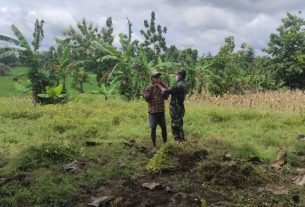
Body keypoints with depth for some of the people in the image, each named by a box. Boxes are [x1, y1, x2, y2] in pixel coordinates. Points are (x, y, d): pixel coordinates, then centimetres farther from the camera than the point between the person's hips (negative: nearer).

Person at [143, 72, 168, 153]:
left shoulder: (161, 87, 8)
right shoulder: (148, 88, -3)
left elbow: (166, 97, 2)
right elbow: (147, 99, -13)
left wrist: (163, 85, -4)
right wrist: (151, 89, -16)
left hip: (161, 111, 4)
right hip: (153, 112, -3)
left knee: (164, 128, 8)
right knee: (153, 129, 2)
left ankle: (165, 144, 23)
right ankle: (154, 146, 14)